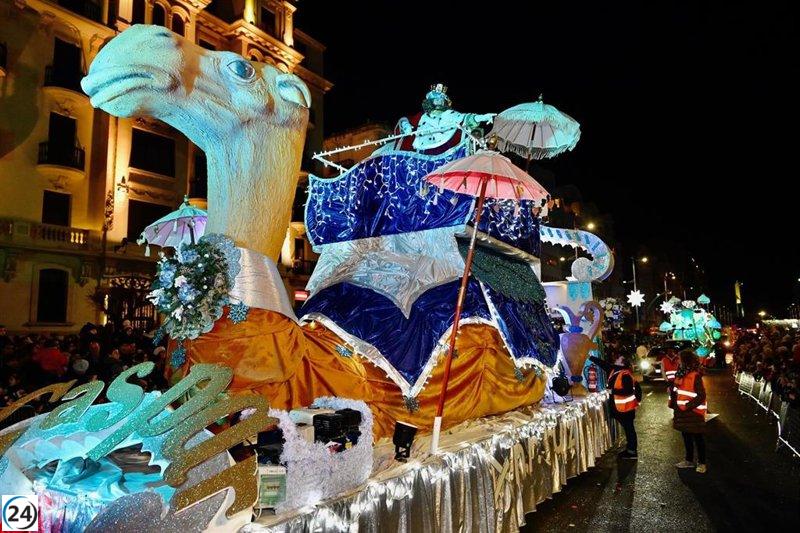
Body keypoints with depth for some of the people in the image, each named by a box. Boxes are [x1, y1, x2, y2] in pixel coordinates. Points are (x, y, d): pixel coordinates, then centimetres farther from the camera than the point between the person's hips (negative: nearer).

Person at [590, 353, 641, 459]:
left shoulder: (625, 375, -22)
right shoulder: (613, 370, 4)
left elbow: (629, 391, -27)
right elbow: (602, 363, 11)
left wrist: (613, 391, -24)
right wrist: (590, 357, 10)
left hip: (626, 407, -9)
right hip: (618, 406, 9)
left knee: (629, 428, 2)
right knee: (627, 428, 18)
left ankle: (633, 452, 12)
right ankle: (629, 449, 28)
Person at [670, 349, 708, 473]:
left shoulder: (695, 376, -17)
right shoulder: (681, 374, 6)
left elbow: (701, 396, -19)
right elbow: (675, 391, 16)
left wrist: (687, 406, -20)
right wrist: (673, 403, 6)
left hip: (693, 412, -8)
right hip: (682, 412, 8)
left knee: (697, 438, 4)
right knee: (686, 436, 17)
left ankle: (701, 463, 16)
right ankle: (689, 460, 29)